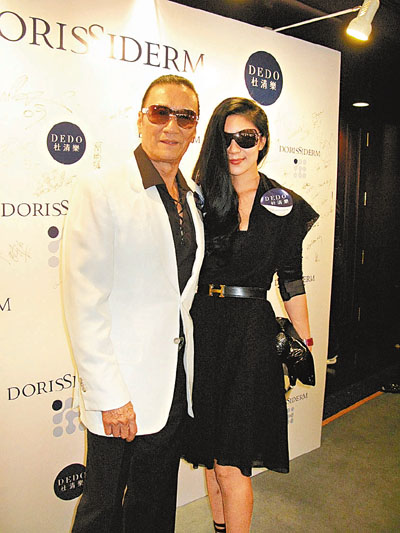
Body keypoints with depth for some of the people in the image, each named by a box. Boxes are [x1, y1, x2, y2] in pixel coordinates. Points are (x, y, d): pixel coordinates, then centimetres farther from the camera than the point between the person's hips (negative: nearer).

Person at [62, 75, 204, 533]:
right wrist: (110, 396, -17)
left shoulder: (192, 198, 8)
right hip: (122, 392, -6)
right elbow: (84, 305, -17)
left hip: (176, 382, 6)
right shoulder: (100, 191, -13)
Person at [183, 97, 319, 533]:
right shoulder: (200, 195, 4)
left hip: (252, 333, -3)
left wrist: (305, 344, 6)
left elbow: (291, 280, 5)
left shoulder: (284, 206, 0)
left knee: (230, 465, -1)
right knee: (208, 455, 16)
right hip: (201, 329, 3)